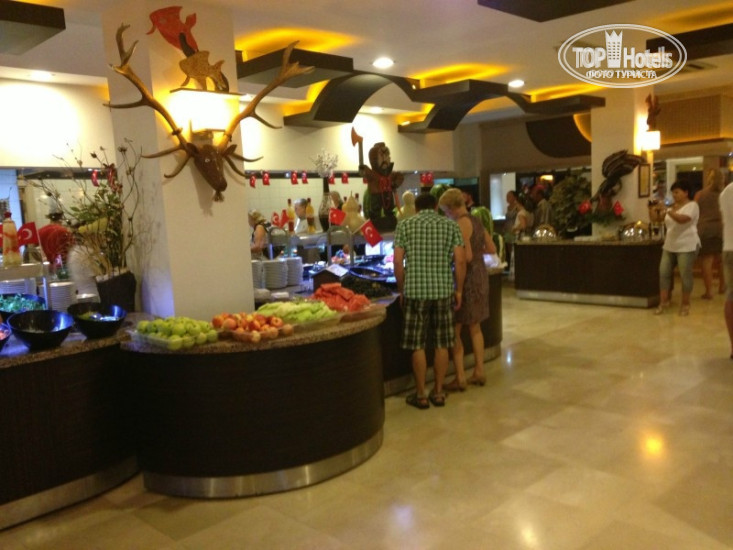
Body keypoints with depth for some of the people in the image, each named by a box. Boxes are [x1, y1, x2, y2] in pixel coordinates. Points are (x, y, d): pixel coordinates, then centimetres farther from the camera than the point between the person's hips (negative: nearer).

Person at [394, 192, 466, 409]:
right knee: (441, 345, 11)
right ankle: (438, 392, 19)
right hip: (443, 290, 2)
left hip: (415, 291, -1)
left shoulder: (404, 225, 2)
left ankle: (420, 395, 12)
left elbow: (398, 262, -3)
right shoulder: (450, 225, 5)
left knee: (418, 346, 6)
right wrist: (459, 289, 7)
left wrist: (401, 290, 8)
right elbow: (460, 261, -2)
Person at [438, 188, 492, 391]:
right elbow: (491, 249, 16)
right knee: (475, 327, 18)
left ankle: (460, 378, 3)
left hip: (468, 278, -9)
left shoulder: (461, 223, -16)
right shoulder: (477, 221, 10)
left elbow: (466, 257, -22)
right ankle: (479, 372, 24)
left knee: (454, 330, 0)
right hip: (481, 275, 9)